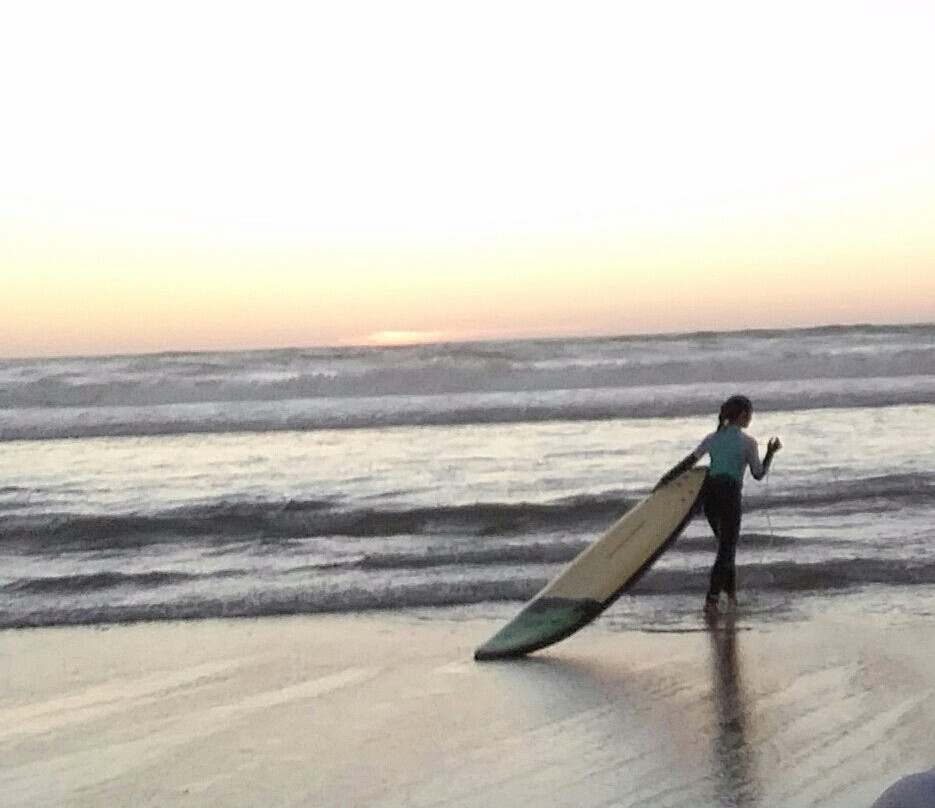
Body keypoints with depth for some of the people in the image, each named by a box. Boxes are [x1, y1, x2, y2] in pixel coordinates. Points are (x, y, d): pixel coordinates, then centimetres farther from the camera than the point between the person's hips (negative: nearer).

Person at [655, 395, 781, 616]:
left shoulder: (713, 438, 10)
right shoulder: (748, 443, -4)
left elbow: (689, 462, 2)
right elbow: (759, 474, 4)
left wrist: (665, 479, 3)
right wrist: (770, 453, 18)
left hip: (709, 493, 6)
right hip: (729, 495, -6)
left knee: (726, 544, 23)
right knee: (726, 549, -1)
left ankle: (731, 591, 28)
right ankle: (711, 601, -11)